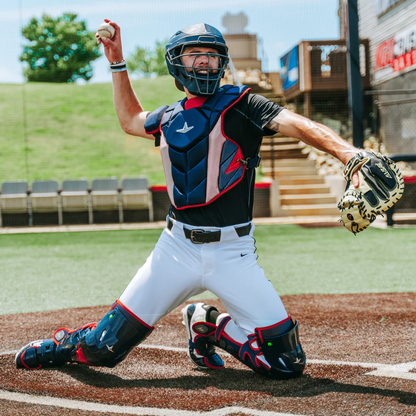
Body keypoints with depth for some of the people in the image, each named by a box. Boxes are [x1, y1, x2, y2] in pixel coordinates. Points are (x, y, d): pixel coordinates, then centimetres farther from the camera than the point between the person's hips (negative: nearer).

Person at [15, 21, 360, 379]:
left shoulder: (239, 105, -3)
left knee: (287, 363, -8)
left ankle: (212, 327, 19)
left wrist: (348, 153, -35)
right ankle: (71, 344, 39)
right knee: (105, 348, 2)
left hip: (232, 252, -2)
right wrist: (117, 63, 28)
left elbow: (295, 124, -18)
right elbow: (131, 120, 34)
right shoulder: (169, 118, 12)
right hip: (176, 247, 3)